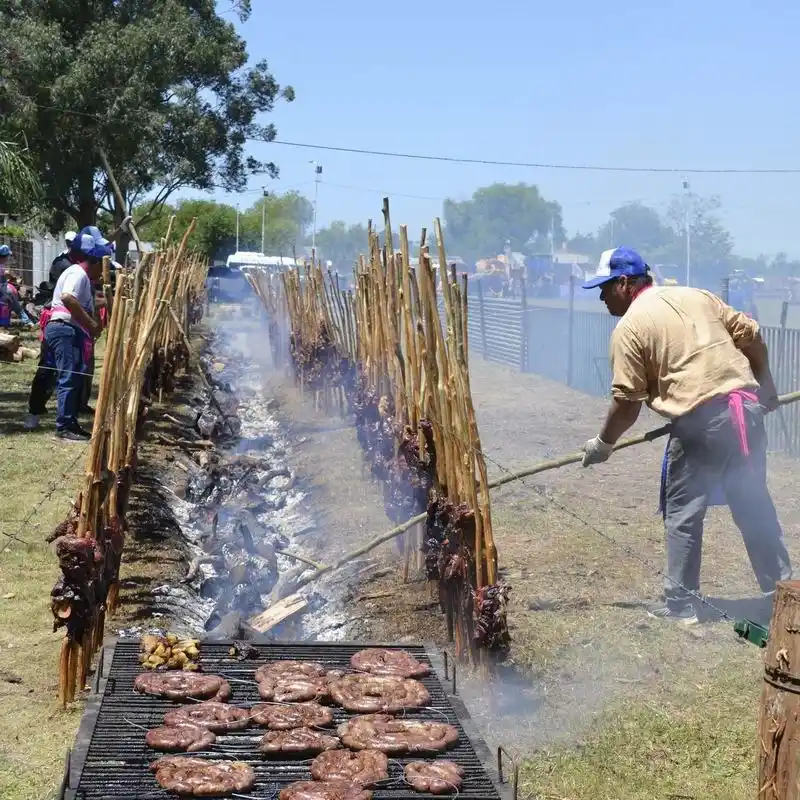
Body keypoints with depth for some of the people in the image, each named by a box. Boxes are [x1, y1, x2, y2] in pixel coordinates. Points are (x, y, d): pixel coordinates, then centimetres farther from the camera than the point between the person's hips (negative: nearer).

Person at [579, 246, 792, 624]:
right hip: (747, 408, 6)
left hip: (699, 422, -6)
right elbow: (751, 337, 14)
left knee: (683, 514, 6)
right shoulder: (696, 295, 16)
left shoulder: (630, 327, -1)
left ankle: (680, 602, 11)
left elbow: (626, 401, -2)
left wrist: (603, 443, 12)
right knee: (754, 504, 17)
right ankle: (781, 588, 23)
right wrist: (765, 389, 24)